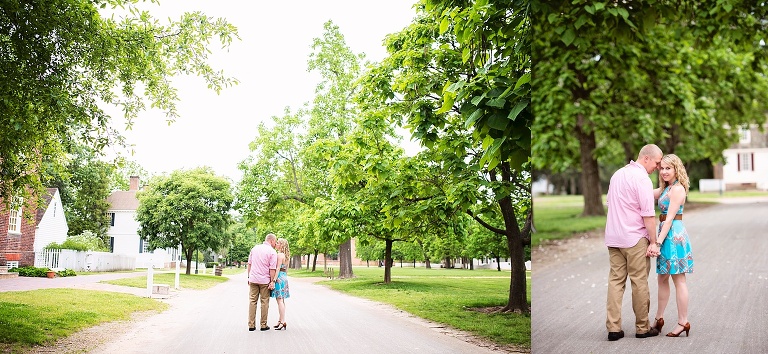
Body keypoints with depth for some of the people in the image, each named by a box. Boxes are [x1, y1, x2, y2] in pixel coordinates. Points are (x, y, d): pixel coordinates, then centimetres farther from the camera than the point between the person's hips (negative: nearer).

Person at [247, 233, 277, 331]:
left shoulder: (254, 248, 9)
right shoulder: (272, 252, -7)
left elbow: (249, 264, 11)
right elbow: (272, 269, -11)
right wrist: (272, 281, -6)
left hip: (253, 279, 4)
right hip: (264, 280, -4)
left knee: (252, 301, 7)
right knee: (264, 302, 5)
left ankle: (251, 325, 6)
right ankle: (263, 325, 8)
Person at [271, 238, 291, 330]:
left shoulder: (280, 255, -12)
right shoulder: (285, 255, 15)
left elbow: (278, 268, -18)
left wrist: (274, 280, -21)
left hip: (279, 278, -10)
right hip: (284, 277, 10)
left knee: (280, 300, -9)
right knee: (281, 301, 12)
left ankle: (283, 322, -11)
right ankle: (281, 321, 16)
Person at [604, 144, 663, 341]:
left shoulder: (617, 174, 13)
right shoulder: (642, 178, -12)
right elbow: (648, 214, -15)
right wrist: (653, 242, -11)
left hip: (613, 238, 7)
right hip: (635, 238, -7)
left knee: (615, 281, 5)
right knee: (639, 283, 3)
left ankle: (613, 328, 2)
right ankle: (642, 328, 11)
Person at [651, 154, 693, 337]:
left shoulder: (677, 189, -13)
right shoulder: (666, 188, 16)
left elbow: (670, 218, -18)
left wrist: (658, 241, -21)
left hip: (673, 234, -10)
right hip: (667, 234, 10)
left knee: (678, 279, -3)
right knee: (662, 279, 14)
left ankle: (683, 322, 3)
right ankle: (659, 319, 21)